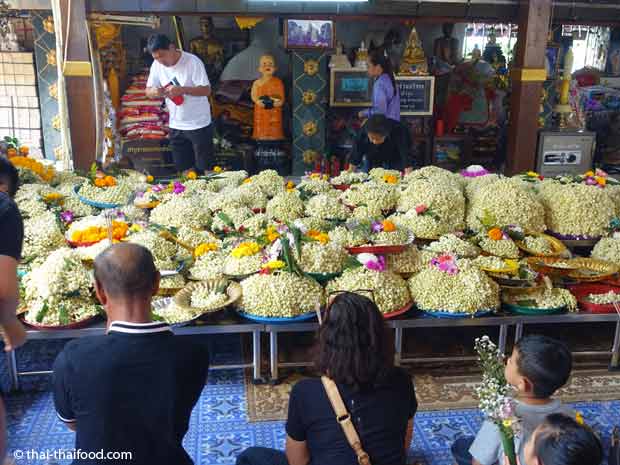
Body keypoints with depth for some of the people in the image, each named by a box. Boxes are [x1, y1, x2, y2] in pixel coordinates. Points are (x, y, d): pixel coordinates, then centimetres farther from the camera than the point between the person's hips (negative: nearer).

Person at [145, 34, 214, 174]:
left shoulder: (193, 62, -16)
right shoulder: (157, 65, 0)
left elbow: (206, 90, -19)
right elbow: (148, 90, 5)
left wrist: (182, 90, -32)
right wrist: (154, 92, -19)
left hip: (199, 124, -5)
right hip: (176, 126, 5)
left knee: (205, 169, 3)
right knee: (185, 170, 12)